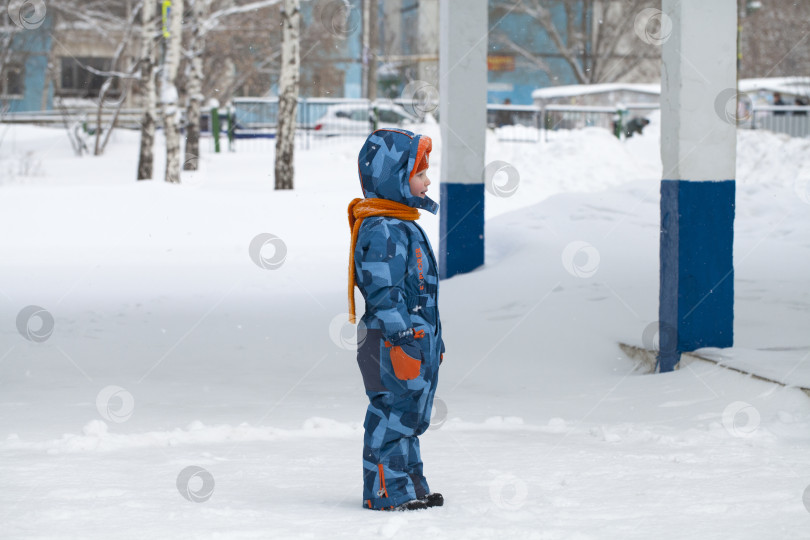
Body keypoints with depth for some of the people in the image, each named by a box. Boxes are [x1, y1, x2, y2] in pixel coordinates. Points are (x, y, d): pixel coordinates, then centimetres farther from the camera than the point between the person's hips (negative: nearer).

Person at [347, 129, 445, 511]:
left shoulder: (403, 226, 17)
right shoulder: (381, 230, -17)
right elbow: (384, 293, -22)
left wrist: (431, 339, 25)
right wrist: (403, 339, -24)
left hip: (417, 338, 11)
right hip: (393, 342, -11)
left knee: (409, 417, 15)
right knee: (393, 415, -6)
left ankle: (411, 486, 23)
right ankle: (386, 490, -1)